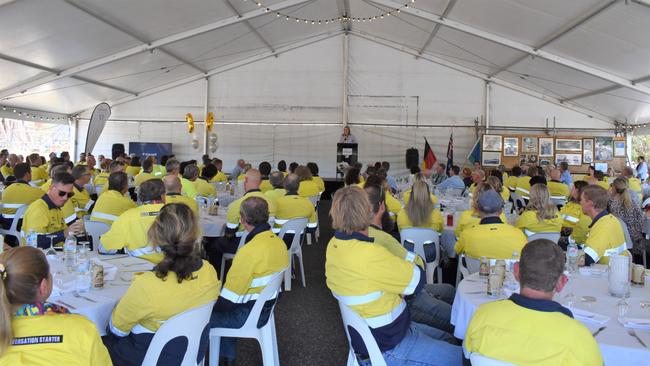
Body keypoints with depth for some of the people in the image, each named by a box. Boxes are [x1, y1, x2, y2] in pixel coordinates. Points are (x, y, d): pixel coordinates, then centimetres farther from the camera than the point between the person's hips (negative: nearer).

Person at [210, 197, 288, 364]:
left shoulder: (249, 251, -29)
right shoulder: (279, 242, -4)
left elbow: (229, 298, -21)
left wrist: (214, 305, -1)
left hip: (248, 315, -8)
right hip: (267, 308, 8)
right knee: (218, 306, 25)